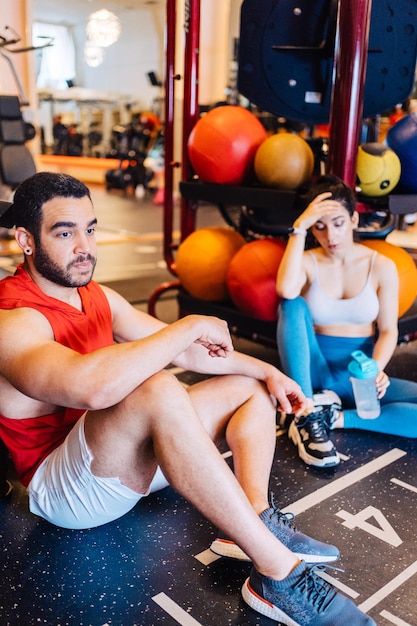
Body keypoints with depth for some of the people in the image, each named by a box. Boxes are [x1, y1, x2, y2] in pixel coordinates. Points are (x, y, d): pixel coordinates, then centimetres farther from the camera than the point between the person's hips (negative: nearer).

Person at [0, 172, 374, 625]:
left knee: (251, 386, 9)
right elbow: (93, 386, -42)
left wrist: (267, 371, 4)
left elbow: (180, 349, 11)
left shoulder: (99, 297, 7)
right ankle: (279, 574, -32)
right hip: (63, 488, -9)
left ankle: (259, 521, -16)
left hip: (132, 461, 9)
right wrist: (190, 326, -30)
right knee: (159, 391, -38)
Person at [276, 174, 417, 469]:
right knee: (294, 305, -29)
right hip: (315, 373, 0)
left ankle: (337, 418, -15)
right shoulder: (307, 262, -4)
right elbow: (286, 291, -28)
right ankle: (307, 417, -26)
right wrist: (299, 228, -23)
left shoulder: (381, 266, -2)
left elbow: (388, 330, -2)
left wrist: (376, 368, -22)